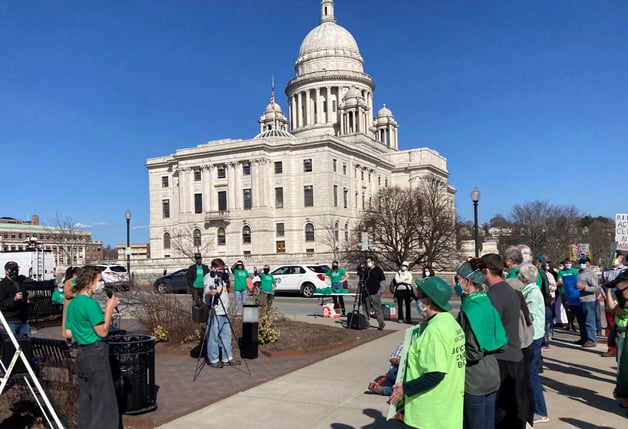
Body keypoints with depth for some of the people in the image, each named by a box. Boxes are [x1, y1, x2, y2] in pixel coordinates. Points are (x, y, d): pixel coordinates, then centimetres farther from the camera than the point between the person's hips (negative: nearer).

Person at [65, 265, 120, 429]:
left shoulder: (72, 303, 11)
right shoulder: (91, 303, -17)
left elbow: (69, 332, 17)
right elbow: (103, 332, -19)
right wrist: (109, 308, -13)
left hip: (81, 353, 10)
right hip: (96, 354, -9)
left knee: (86, 400, 17)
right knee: (103, 401, -3)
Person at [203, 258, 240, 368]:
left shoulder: (220, 277, 18)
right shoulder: (208, 277, -8)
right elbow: (206, 292, -25)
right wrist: (210, 292, -43)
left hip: (224, 312, 9)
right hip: (214, 312, -9)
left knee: (226, 335, 12)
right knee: (213, 336, -2)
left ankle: (227, 358, 21)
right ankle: (213, 360, 9)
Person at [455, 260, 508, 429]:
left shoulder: (469, 310, -20)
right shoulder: (487, 304, 4)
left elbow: (474, 353, -21)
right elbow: (501, 342, 8)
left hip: (474, 380, -8)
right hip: (492, 376, 8)